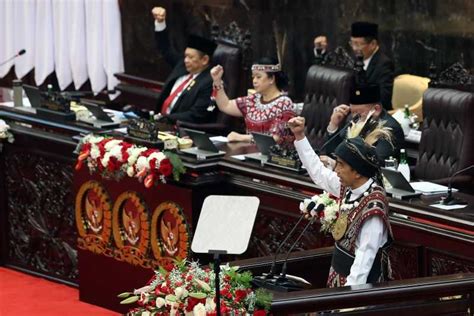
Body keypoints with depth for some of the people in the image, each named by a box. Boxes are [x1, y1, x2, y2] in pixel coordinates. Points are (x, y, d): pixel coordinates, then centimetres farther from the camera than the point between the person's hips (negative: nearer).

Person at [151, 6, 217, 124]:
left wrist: (164, 118, -22)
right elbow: (165, 49, 22)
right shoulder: (183, 66, 10)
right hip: (161, 120, 9)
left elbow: (195, 116, -19)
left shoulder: (210, 83, -14)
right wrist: (160, 22, 9)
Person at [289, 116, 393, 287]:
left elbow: (366, 255, -28)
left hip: (360, 278, -8)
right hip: (339, 272, 8)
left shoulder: (373, 204, -26)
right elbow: (318, 172, 15)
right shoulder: (349, 187, -1)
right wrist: (299, 136, 13)